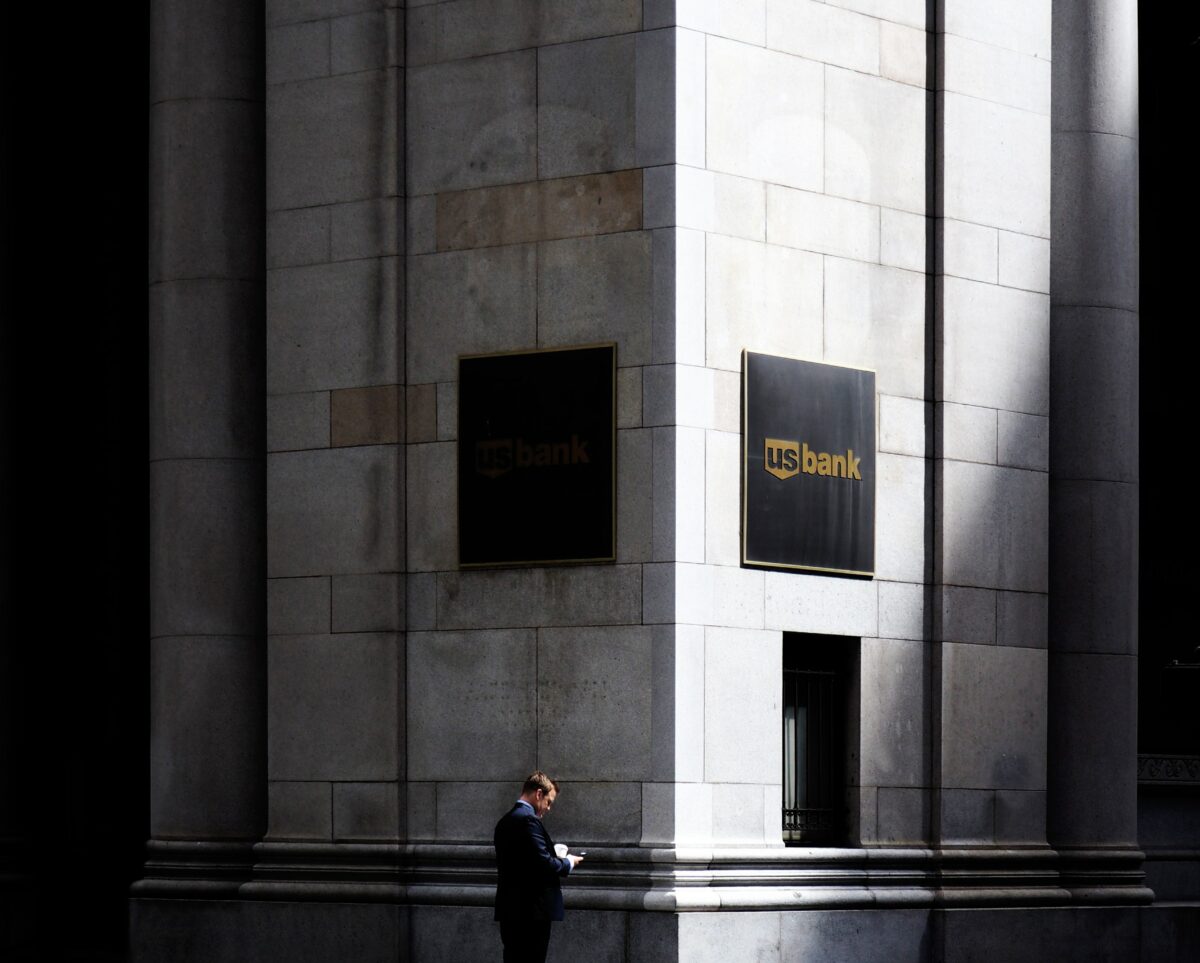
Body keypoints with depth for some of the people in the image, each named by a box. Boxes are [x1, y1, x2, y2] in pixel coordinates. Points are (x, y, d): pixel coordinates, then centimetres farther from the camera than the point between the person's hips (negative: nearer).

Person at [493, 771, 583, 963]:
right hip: (531, 911, -9)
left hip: (509, 909, 9)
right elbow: (544, 864, -20)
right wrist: (568, 863, -1)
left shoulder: (505, 821, 14)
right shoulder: (529, 820, -15)